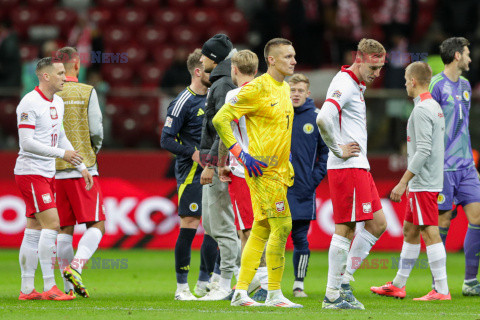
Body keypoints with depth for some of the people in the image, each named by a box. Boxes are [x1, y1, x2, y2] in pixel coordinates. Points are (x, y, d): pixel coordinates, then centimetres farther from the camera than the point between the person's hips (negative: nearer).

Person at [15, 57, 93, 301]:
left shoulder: (57, 103, 13)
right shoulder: (30, 103, -15)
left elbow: (60, 138, 23)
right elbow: (27, 142, -20)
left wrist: (81, 167, 18)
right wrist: (62, 154, -20)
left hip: (47, 174, 9)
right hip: (30, 172, -9)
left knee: (34, 229, 8)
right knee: (52, 224, -14)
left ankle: (27, 289, 10)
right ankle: (49, 287, -12)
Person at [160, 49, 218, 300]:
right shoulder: (183, 102, -10)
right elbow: (166, 140, -11)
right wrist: (192, 153, -21)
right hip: (190, 173, -7)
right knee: (189, 227, -8)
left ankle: (205, 282, 16)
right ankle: (182, 287, -2)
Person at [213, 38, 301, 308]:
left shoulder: (285, 88, 15)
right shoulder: (257, 88, -12)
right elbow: (220, 119, -13)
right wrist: (241, 154, -18)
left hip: (279, 170, 9)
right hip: (263, 169, -9)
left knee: (261, 230, 9)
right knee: (282, 225, -11)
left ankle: (240, 292, 12)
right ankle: (275, 294, -5)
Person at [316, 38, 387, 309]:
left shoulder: (358, 86, 17)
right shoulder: (344, 85, -14)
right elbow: (324, 119, -30)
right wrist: (339, 150, -19)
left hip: (359, 167, 10)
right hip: (347, 167, -10)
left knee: (378, 224, 10)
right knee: (345, 230, -7)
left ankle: (344, 279, 14)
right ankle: (333, 295, -3)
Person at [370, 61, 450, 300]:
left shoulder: (422, 110, -15)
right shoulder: (435, 107, 15)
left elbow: (423, 150, -22)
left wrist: (403, 182, -19)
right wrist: (408, 181, 25)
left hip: (423, 184, -10)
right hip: (422, 183, 10)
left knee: (430, 233, -9)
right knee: (409, 230, 16)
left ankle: (442, 290, -10)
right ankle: (398, 285, 24)